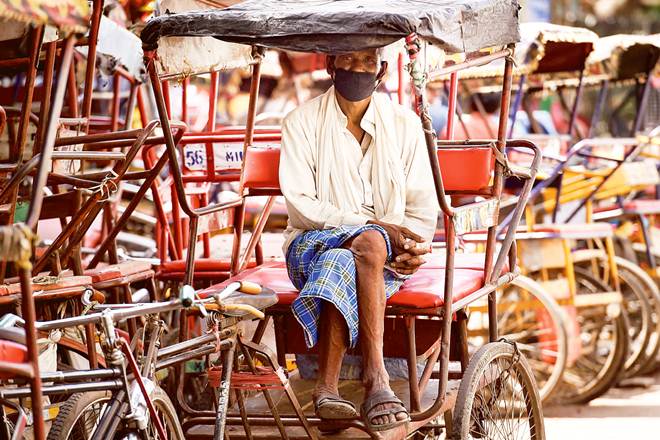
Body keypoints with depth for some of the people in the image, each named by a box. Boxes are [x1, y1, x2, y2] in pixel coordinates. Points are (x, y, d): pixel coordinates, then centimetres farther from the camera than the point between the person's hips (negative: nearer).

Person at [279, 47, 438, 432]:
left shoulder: (404, 123, 9)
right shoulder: (303, 122, 2)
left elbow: (423, 205, 8)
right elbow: (300, 204, -8)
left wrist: (416, 246, -15)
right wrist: (374, 225, -18)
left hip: (391, 254, 1)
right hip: (313, 243, -1)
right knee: (368, 245, -36)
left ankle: (328, 387, -41)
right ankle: (376, 378, -42)